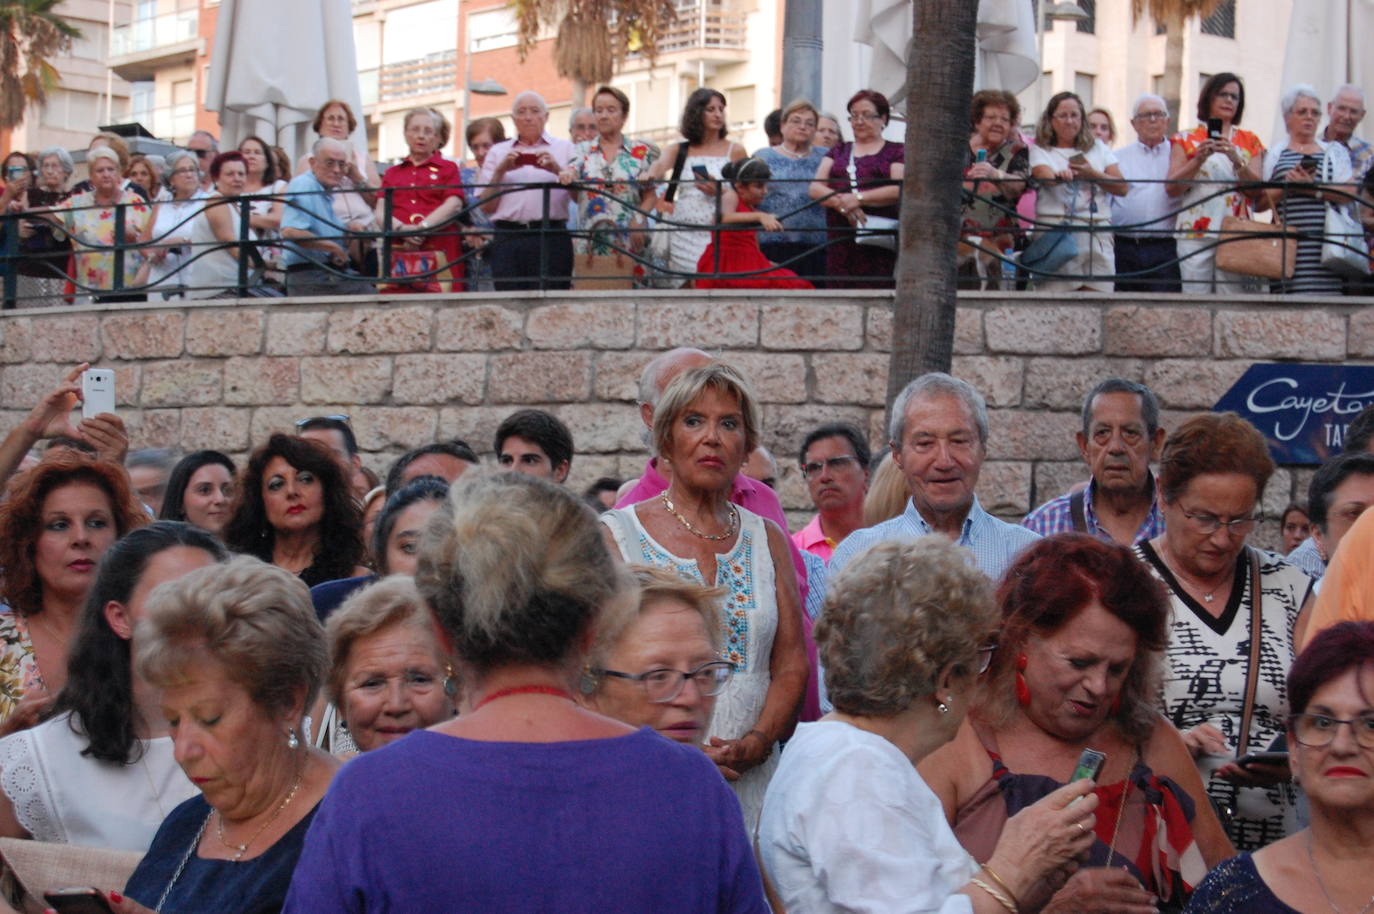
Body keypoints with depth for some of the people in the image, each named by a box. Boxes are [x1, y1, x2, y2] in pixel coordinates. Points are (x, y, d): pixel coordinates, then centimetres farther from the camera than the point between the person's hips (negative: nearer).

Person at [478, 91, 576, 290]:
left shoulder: (564, 148, 15)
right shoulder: (498, 152, 18)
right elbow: (486, 206, 11)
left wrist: (558, 170, -10)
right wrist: (500, 171, -2)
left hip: (550, 238, -1)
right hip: (507, 238, 1)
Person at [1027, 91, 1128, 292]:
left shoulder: (1098, 148, 20)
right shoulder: (1041, 151, 11)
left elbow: (1122, 188, 12)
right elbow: (1045, 176, -11)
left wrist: (1092, 174, -4)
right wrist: (1060, 175, -34)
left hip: (1097, 235, 3)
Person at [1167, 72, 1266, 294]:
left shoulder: (1249, 141, 19)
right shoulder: (1186, 140, 13)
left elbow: (1257, 190, 6)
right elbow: (1172, 188, 2)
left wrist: (1236, 160, -9)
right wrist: (1198, 160, -10)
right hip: (1195, 233, -1)